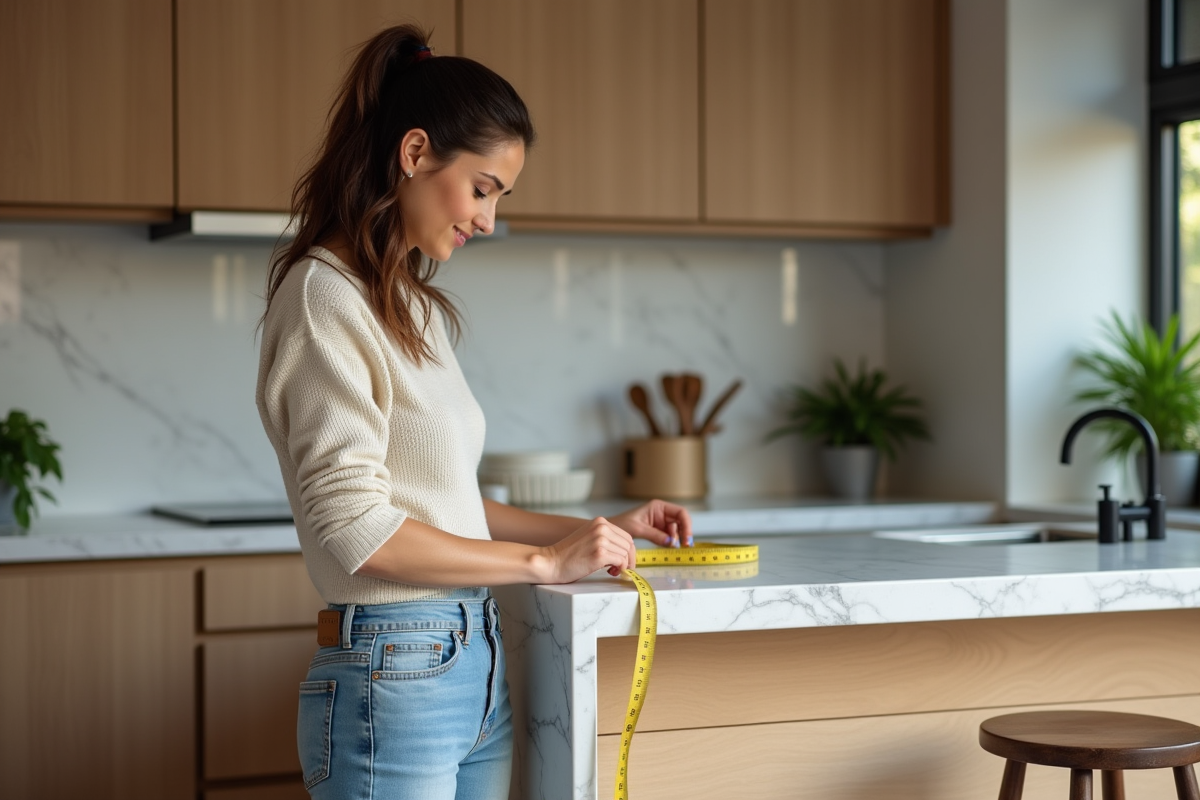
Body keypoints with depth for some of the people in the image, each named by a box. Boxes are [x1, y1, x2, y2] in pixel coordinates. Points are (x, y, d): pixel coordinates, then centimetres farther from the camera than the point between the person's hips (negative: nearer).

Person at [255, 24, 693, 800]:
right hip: (392, 678, -8)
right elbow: (356, 529, -17)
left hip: (477, 669, 8)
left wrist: (594, 531, 9)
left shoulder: (416, 306, 12)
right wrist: (544, 560, -11)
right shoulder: (326, 296, -12)